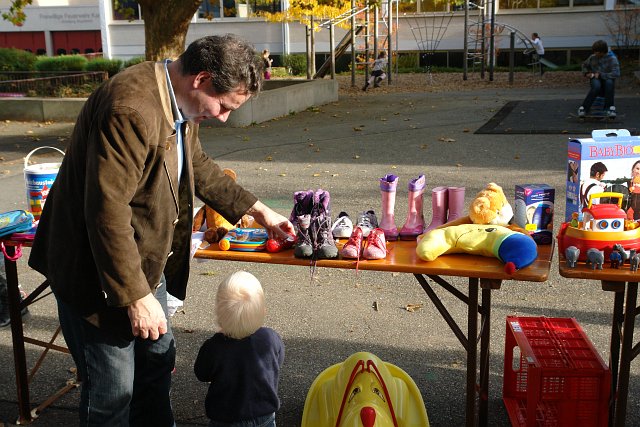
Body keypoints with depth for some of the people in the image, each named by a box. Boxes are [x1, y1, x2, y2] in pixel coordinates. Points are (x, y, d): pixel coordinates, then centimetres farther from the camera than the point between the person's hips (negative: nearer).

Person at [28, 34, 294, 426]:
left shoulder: (179, 103, 3)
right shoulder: (131, 108, -29)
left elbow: (199, 167, 19)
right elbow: (107, 211, -30)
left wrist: (258, 210, 20)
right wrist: (136, 296, -26)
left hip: (146, 263, 9)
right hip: (97, 274, -9)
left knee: (158, 362, 20)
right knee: (112, 392, 4)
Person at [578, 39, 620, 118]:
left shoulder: (612, 59, -10)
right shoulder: (593, 57, 1)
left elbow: (616, 73, -23)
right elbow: (584, 65, 23)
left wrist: (600, 75, -23)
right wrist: (586, 73, 4)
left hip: (606, 80, -1)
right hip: (596, 80, 1)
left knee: (609, 82, -38)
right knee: (596, 85, -37)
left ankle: (609, 107, -29)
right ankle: (584, 108, -32)